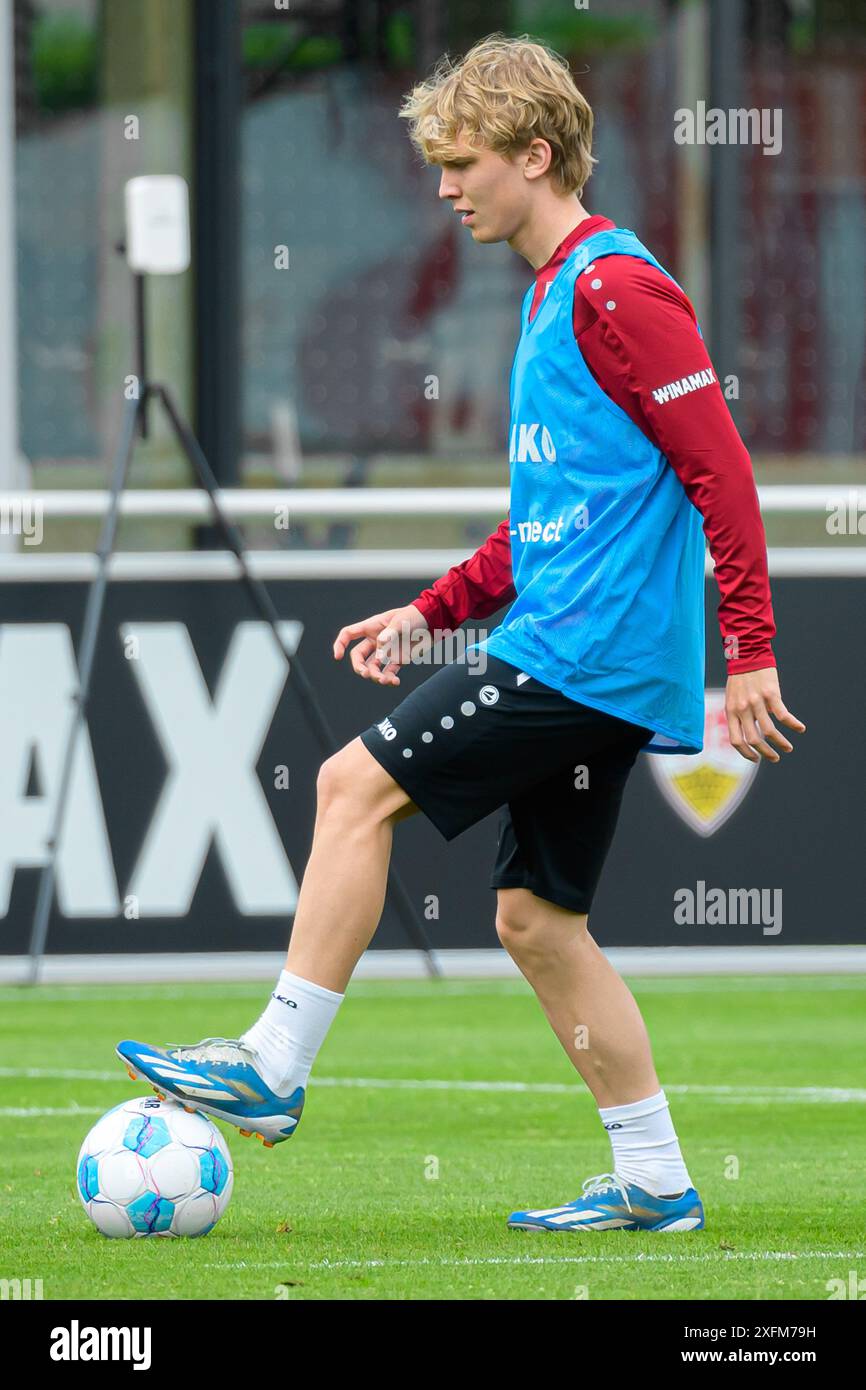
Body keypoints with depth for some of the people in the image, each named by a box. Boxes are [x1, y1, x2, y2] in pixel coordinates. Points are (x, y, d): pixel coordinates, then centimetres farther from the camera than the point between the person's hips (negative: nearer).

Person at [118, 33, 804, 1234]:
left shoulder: (615, 288, -11)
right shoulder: (554, 293, 20)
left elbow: (720, 471, -16)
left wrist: (750, 653, -19)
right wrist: (433, 610, 19)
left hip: (589, 646, -10)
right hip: (588, 669, 10)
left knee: (358, 785, -11)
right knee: (536, 918, 10)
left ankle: (276, 1065, -8)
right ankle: (654, 1182, 13)